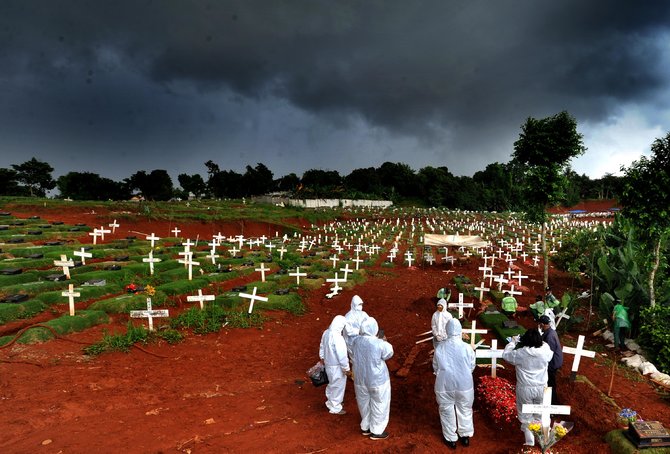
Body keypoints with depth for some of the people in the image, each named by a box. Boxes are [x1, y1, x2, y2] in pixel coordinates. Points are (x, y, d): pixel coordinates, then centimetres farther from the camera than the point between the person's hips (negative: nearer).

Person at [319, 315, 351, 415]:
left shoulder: (326, 333, -4)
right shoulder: (337, 337, -30)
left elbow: (322, 347, 9)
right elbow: (342, 355, -25)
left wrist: (322, 358, 23)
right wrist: (346, 368, -14)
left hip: (328, 364, 8)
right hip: (337, 367, -8)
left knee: (331, 385, 27)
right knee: (338, 387, 11)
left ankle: (330, 403, 44)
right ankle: (335, 408, 26)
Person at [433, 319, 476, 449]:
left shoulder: (439, 348, -13)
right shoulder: (467, 348, -15)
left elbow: (435, 367, 1)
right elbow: (472, 367, 1)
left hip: (444, 385, 0)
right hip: (464, 385, 0)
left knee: (447, 411, 19)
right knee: (465, 410, 22)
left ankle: (450, 439, 32)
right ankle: (465, 436, 38)